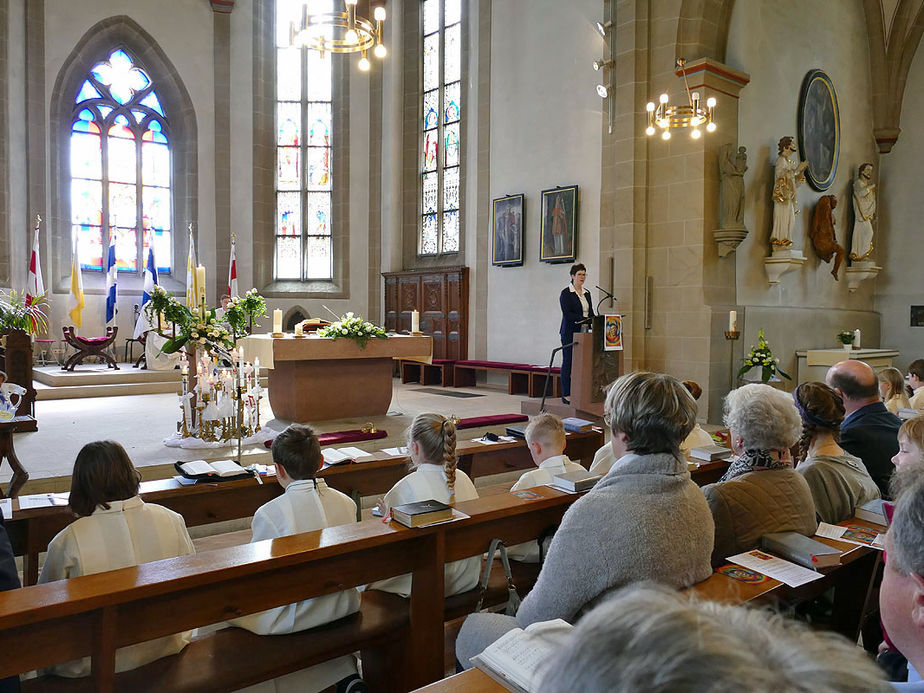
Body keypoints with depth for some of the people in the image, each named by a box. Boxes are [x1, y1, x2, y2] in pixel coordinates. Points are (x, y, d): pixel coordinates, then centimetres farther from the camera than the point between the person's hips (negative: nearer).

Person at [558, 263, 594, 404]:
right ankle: (566, 394, 1)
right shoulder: (566, 293, -5)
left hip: (584, 332, 6)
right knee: (568, 362, -3)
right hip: (570, 332, -6)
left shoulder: (586, 293, 16)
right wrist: (584, 319, -21)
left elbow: (590, 312, 16)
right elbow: (567, 313, -14)